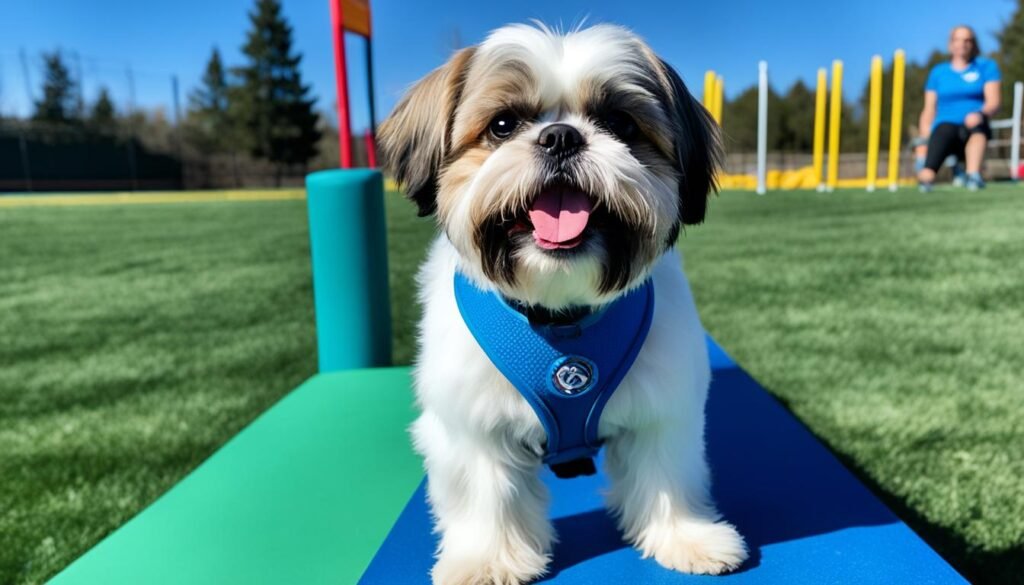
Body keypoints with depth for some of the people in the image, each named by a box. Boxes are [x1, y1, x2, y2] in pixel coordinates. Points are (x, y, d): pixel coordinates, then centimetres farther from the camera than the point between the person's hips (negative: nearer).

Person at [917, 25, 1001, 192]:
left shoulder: (986, 66, 17)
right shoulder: (938, 72, 21)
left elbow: (993, 102, 3)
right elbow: (929, 110, 16)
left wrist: (980, 114, -22)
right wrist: (924, 136, -4)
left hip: (974, 129, 0)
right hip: (945, 126, 1)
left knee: (977, 123, -38)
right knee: (945, 130, -37)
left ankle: (973, 175, -57)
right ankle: (926, 175, -62)